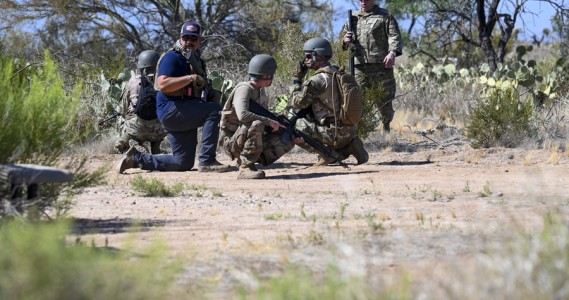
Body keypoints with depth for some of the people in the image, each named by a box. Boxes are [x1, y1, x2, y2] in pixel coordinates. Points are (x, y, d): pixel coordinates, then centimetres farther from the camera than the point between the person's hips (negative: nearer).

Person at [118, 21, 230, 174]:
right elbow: (162, 85, -23)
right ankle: (206, 161, -25)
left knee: (184, 164, 8)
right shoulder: (172, 57, -8)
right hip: (170, 109, -9)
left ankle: (137, 159, 17)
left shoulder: (197, 61, 19)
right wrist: (192, 78, -23)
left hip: (185, 114, 9)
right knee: (214, 110, -24)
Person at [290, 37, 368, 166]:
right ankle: (348, 146, 13)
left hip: (336, 133, -8)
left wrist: (296, 79, 0)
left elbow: (298, 102, -10)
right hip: (350, 130, 8)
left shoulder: (319, 79, -16)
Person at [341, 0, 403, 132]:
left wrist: (392, 53, -23)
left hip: (381, 65, -3)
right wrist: (345, 40, 2)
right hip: (359, 66, 3)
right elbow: (343, 40, 28)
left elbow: (395, 36, -4)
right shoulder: (353, 17, 20)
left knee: (384, 100, 4)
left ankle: (387, 127, 22)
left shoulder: (385, 17, 7)